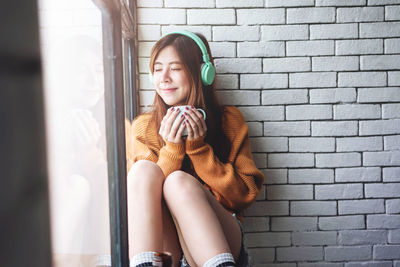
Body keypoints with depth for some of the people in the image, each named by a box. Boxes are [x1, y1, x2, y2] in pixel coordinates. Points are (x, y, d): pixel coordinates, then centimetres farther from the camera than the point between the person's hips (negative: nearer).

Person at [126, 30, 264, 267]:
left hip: (215, 241, -1)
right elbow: (141, 195, -1)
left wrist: (198, 147, -10)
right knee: (144, 169, -25)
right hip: (160, 248, 2)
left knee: (179, 181, -30)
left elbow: (246, 195, -2)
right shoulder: (143, 127, 8)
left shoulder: (229, 120, 5)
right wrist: (172, 149, -13)